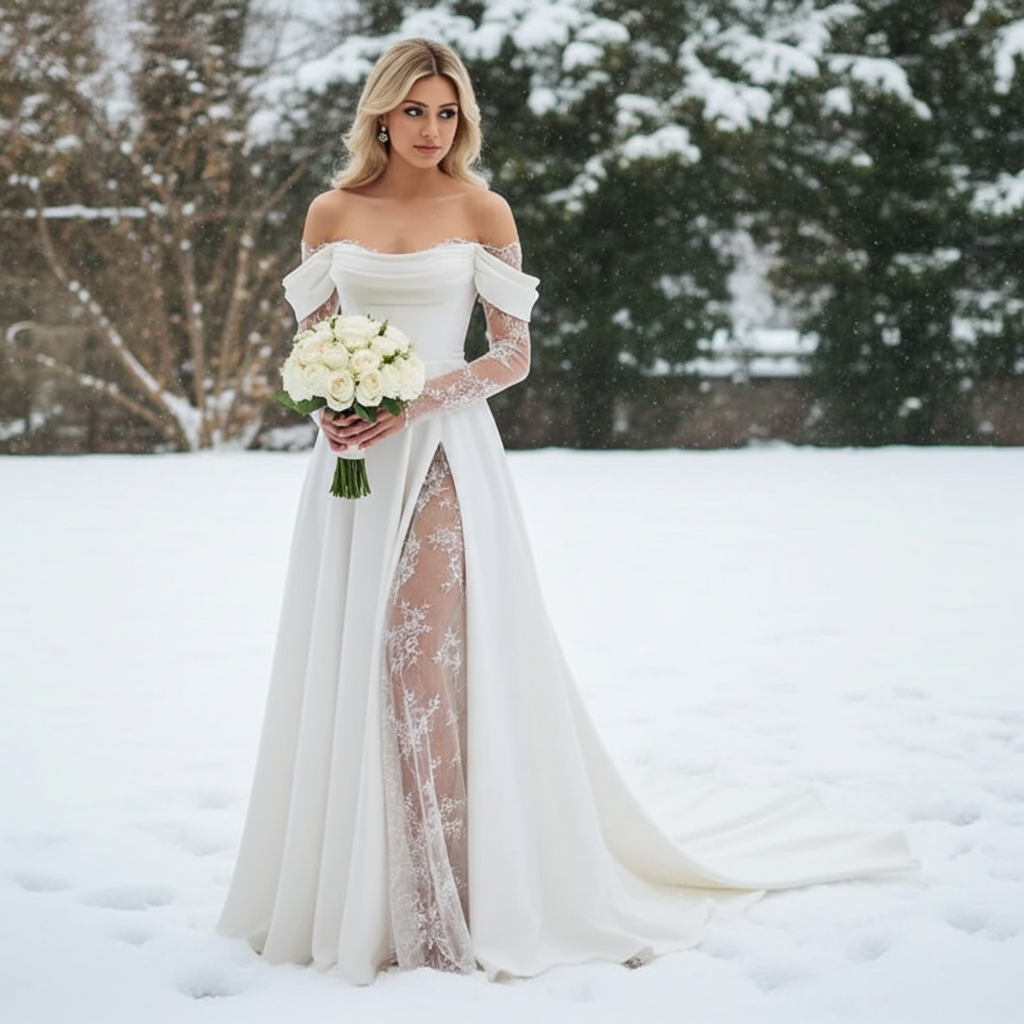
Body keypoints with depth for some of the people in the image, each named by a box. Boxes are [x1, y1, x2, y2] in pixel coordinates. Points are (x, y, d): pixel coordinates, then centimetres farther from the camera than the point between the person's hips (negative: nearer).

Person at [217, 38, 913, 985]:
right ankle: (351, 894, 16)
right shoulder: (332, 213, 9)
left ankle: (450, 905, -2)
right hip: (352, 457, 3)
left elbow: (513, 352, 0)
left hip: (444, 455, -3)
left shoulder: (482, 213, 2)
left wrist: (417, 401, -13)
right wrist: (327, 404, -8)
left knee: (428, 660, -10)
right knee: (349, 665, 4)